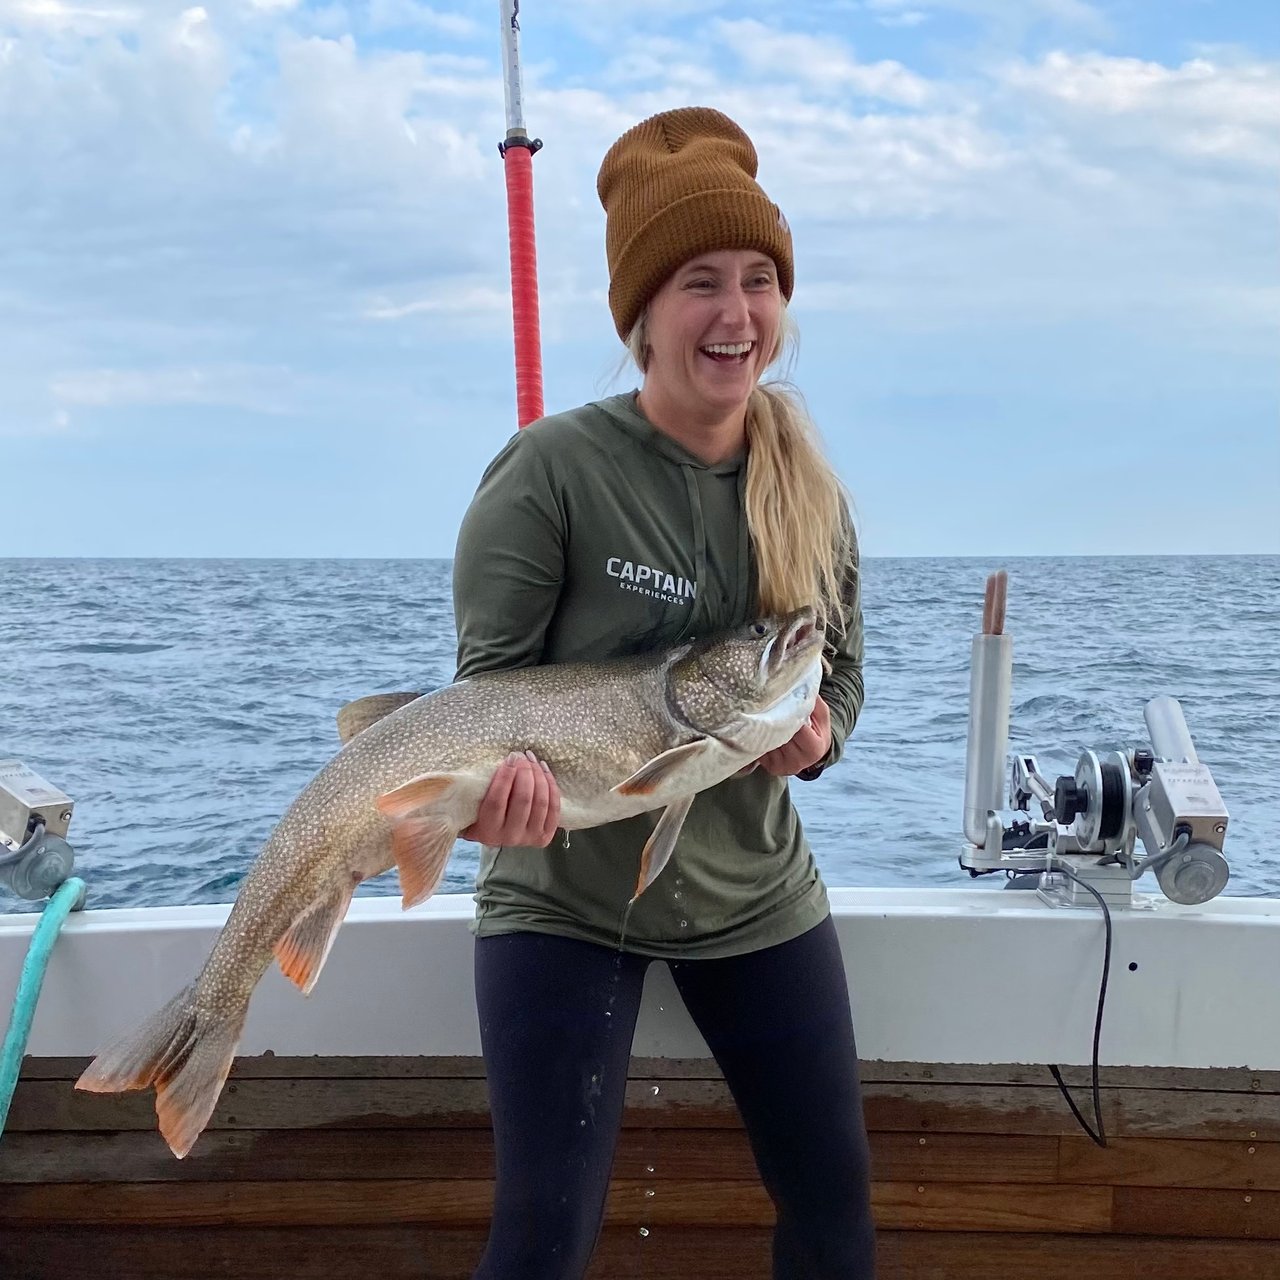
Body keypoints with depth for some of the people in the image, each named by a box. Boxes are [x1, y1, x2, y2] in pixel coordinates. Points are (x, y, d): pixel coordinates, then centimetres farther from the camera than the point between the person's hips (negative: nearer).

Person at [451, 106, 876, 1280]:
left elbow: (840, 672, 9)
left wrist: (814, 733, -13)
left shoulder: (809, 487, -1)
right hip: (562, 896, -4)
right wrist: (502, 774, -35)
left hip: (757, 893, 5)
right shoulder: (553, 468, -17)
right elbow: (489, 676, -14)